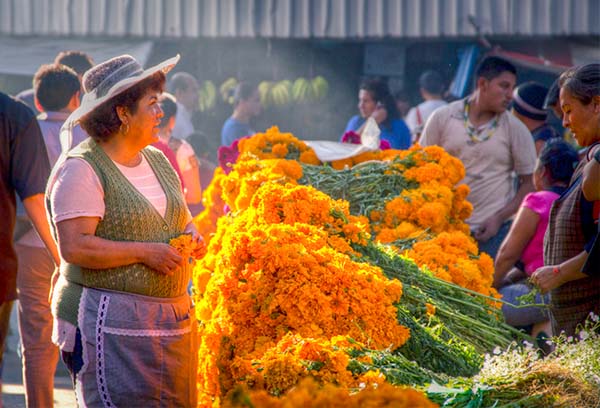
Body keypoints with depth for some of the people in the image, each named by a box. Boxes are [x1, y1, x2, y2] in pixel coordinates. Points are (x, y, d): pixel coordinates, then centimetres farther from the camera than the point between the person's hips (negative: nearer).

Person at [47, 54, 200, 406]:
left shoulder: (157, 160, 16)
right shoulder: (81, 169, -10)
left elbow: (182, 217, 27)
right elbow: (74, 247, -18)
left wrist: (190, 233, 3)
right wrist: (144, 252, -19)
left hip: (174, 318, 8)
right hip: (110, 321, -8)